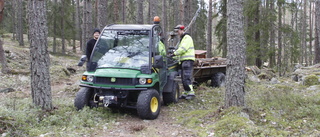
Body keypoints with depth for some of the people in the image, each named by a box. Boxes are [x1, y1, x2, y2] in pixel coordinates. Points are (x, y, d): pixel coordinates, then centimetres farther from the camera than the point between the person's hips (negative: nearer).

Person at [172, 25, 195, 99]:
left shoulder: (187, 38, -8)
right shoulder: (182, 39, 24)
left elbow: (183, 49, -17)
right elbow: (180, 49, 25)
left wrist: (174, 53, -12)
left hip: (188, 60, -10)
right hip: (183, 60, 10)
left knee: (187, 77, -15)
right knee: (183, 78, 9)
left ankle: (191, 92, -15)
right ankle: (186, 93, 13)